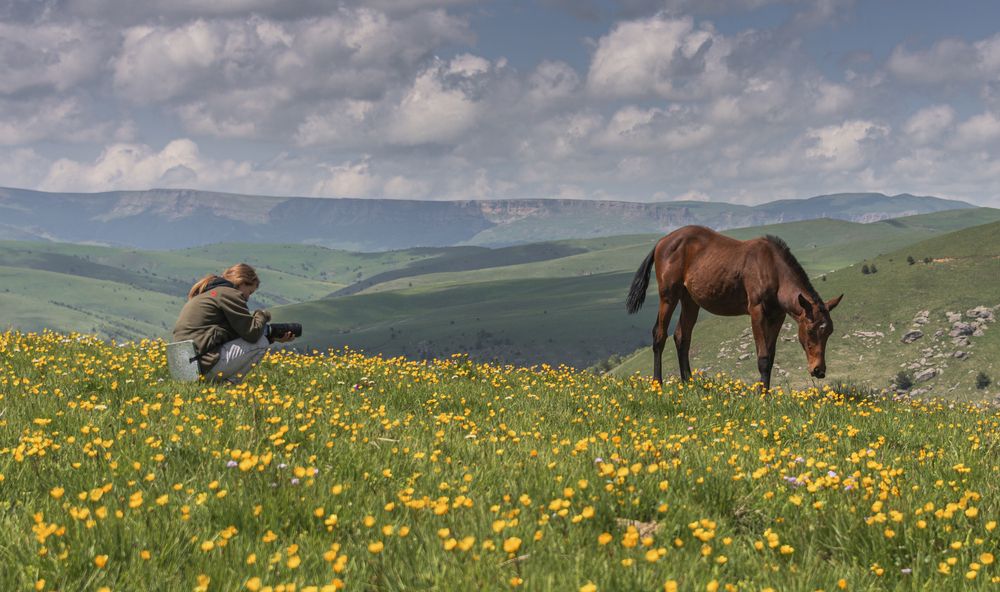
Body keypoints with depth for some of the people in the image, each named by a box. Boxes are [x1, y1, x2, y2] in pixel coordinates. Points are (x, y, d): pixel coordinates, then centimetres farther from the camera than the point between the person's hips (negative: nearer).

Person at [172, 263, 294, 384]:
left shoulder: (205, 293, 24)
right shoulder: (229, 294, -7)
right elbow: (252, 333, -11)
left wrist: (273, 337, 17)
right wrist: (262, 315, 9)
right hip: (205, 365, -10)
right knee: (261, 343, -2)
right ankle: (229, 383, -8)